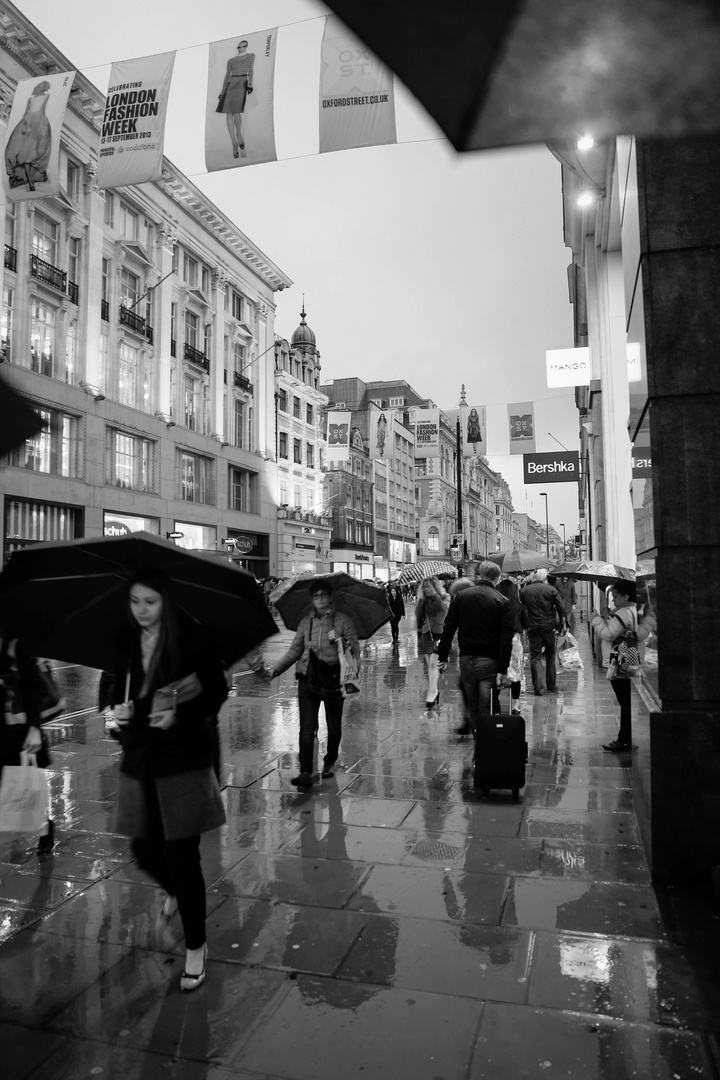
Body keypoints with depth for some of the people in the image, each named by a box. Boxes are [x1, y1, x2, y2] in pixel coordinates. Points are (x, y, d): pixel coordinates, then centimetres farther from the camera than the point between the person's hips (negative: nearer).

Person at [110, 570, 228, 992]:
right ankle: (175, 894, 48)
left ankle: (196, 947, 19)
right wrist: (119, 709, -6)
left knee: (182, 855, -1)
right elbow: (119, 692, 16)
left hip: (183, 759, -5)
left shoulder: (191, 641, -10)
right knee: (145, 852, 12)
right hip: (139, 759, 5)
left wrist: (180, 714, -20)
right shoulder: (125, 644, 4)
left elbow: (217, 691, -6)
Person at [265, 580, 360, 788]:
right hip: (308, 678, 2)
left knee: (334, 726, 11)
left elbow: (354, 647, -4)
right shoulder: (305, 622, 11)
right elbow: (294, 651, 13)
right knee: (307, 727, -5)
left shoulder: (343, 620, 1)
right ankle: (306, 772, -3)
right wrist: (275, 669, 3)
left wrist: (354, 666, -24)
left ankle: (329, 763, 32)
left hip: (334, 678, -2)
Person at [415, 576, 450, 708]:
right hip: (426, 633, 5)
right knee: (428, 665, 7)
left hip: (439, 633, -5)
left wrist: (434, 594, -18)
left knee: (433, 664, -14)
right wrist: (422, 598, -7)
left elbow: (444, 607, -21)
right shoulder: (423, 600, 11)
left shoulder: (445, 597, 0)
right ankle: (434, 690, 18)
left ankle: (432, 693, -13)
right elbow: (418, 613, 0)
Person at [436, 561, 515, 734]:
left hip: (466, 659, 3)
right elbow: (506, 638, -9)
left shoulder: (461, 596, 3)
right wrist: (502, 669, -8)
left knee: (472, 706, 17)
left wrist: (443, 655, 7)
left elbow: (448, 628, 2)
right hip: (489, 661, -2)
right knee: (486, 709, 1)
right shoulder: (502, 602, -4)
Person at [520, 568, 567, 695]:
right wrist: (561, 624, 6)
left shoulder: (524, 591, -1)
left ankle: (538, 688, -3)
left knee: (535, 657, 4)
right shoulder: (551, 590, -6)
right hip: (549, 627, 0)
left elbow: (521, 611, 4)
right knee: (550, 655, 16)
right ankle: (551, 686, 22)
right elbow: (561, 608, -5)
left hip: (533, 628, 0)